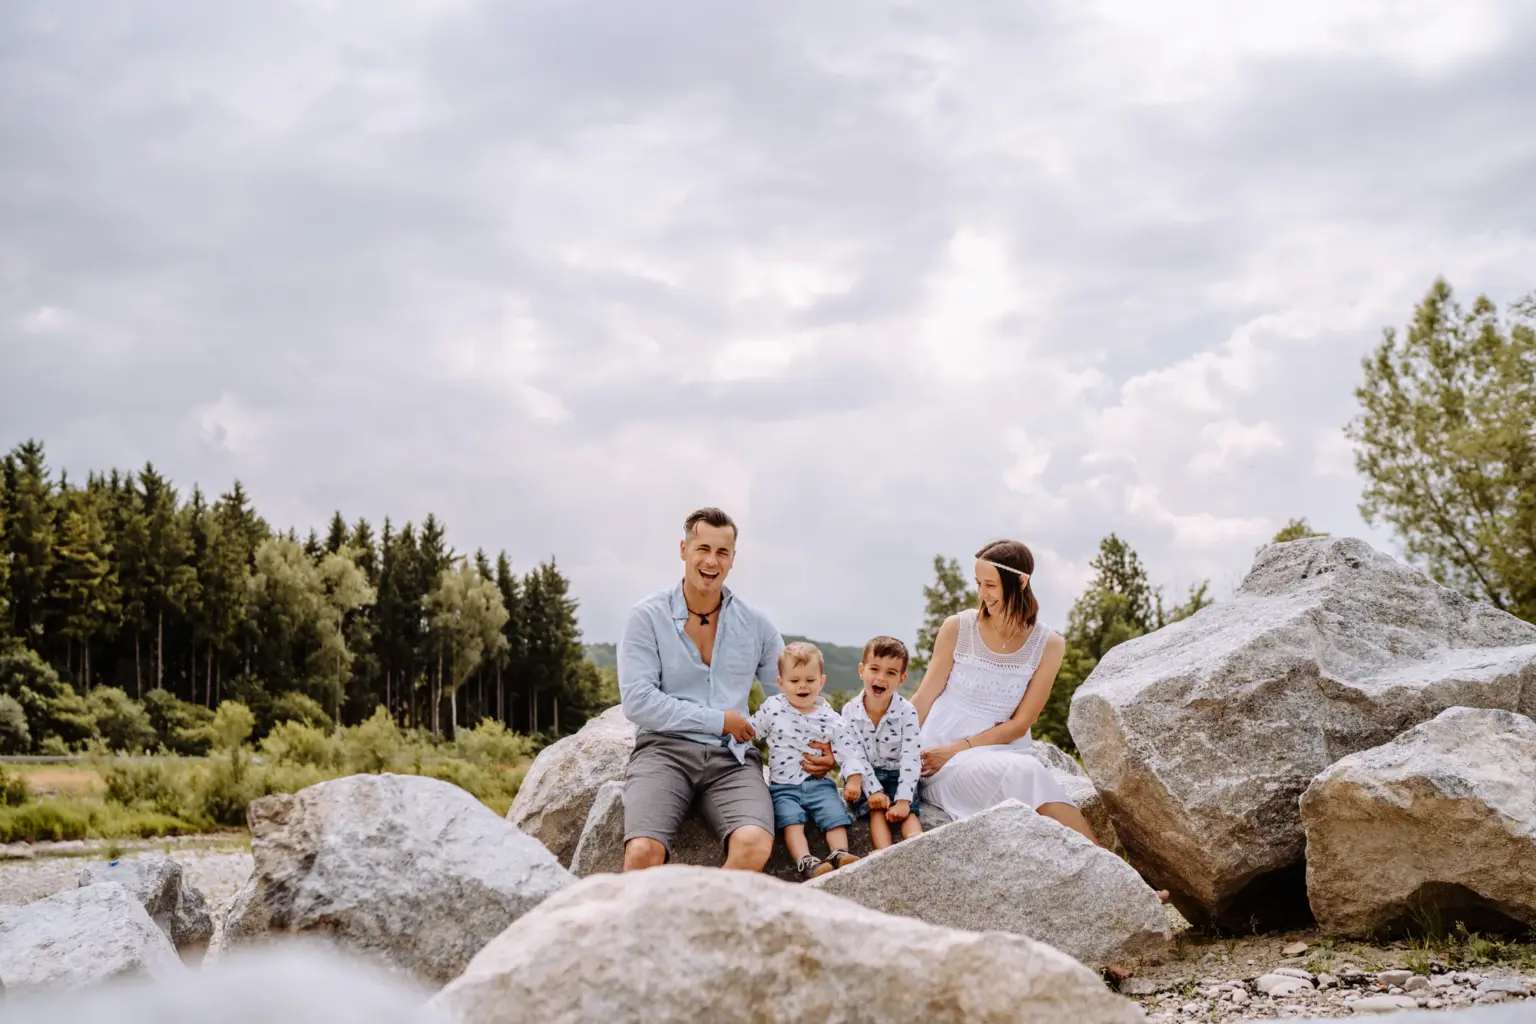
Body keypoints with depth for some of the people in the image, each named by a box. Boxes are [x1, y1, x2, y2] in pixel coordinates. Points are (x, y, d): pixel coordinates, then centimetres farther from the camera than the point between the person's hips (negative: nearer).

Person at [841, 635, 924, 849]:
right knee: (876, 809, -26)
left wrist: (903, 800, -26)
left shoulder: (907, 712, -13)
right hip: (865, 776, 0)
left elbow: (910, 758, -17)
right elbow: (855, 756, -11)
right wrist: (874, 790, -23)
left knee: (907, 812, -25)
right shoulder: (850, 712, -9)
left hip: (897, 775, 0)